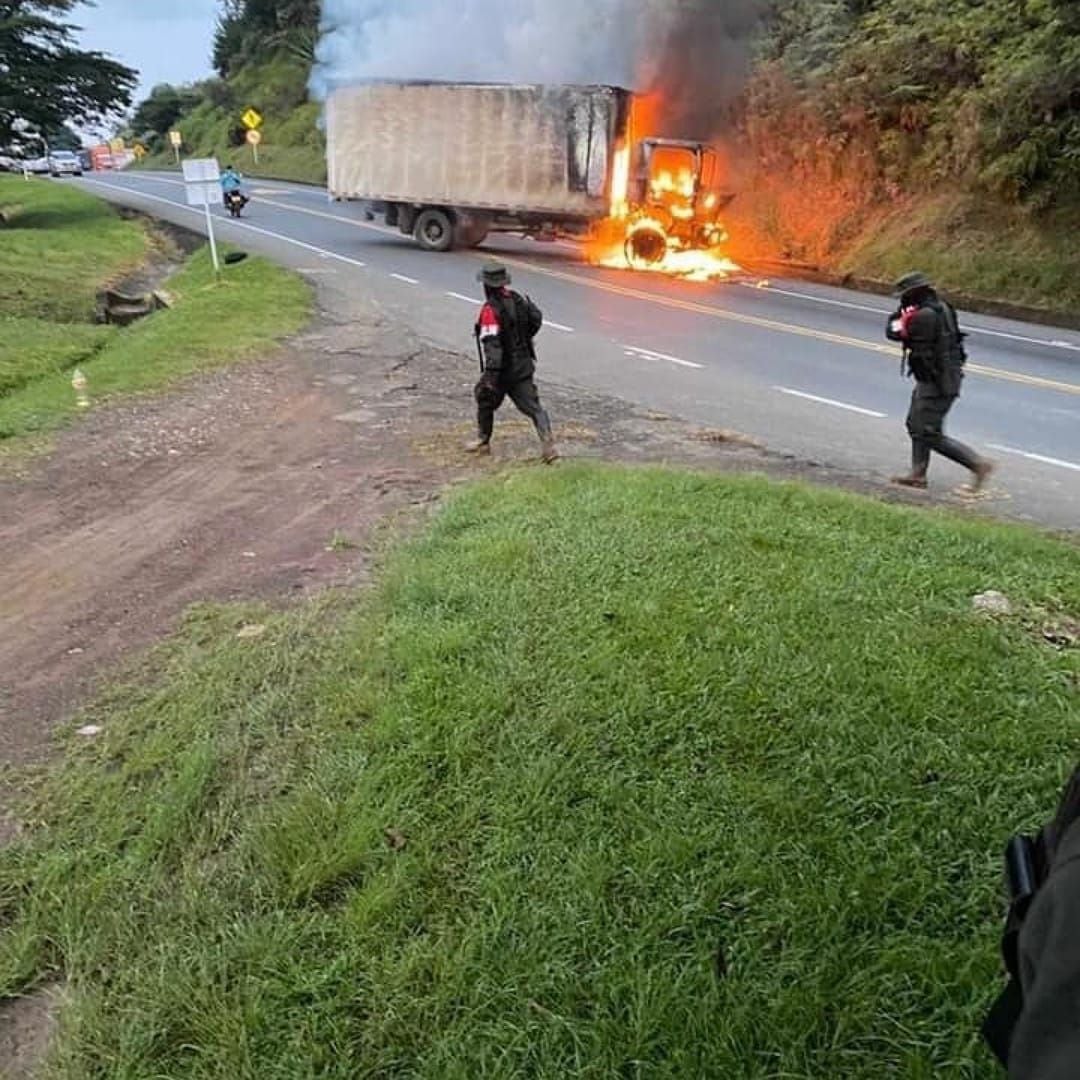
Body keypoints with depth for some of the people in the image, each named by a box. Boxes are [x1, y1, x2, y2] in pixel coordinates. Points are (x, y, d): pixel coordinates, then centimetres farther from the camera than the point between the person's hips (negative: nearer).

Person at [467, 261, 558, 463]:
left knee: (485, 401, 19)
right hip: (523, 366, 5)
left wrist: (490, 373, -31)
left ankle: (483, 442, 33)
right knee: (533, 406, 2)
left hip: (502, 370, -5)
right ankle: (548, 444, -13)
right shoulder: (517, 299, 2)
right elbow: (536, 319, 17)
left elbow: (491, 344, -29)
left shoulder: (490, 310, -21)